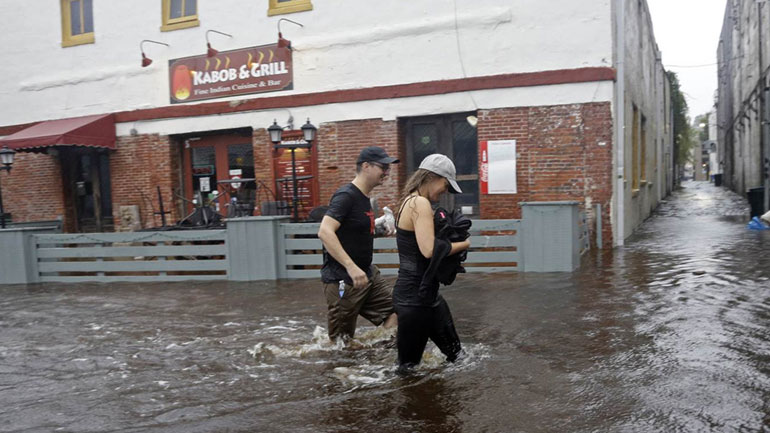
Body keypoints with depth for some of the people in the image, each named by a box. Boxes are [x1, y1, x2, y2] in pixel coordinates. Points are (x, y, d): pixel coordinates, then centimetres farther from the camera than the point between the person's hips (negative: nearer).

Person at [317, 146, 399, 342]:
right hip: (343, 281, -9)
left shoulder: (364, 198, 12)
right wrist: (351, 267, -33)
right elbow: (325, 232, -28)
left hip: (368, 275, 9)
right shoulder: (346, 195, -16)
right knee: (341, 342, -1)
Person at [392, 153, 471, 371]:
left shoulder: (410, 202, 13)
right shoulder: (420, 203, -18)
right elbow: (430, 250, -28)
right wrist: (463, 244, -12)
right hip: (415, 297, -11)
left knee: (455, 355, 19)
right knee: (409, 367, 3)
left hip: (426, 295, 11)